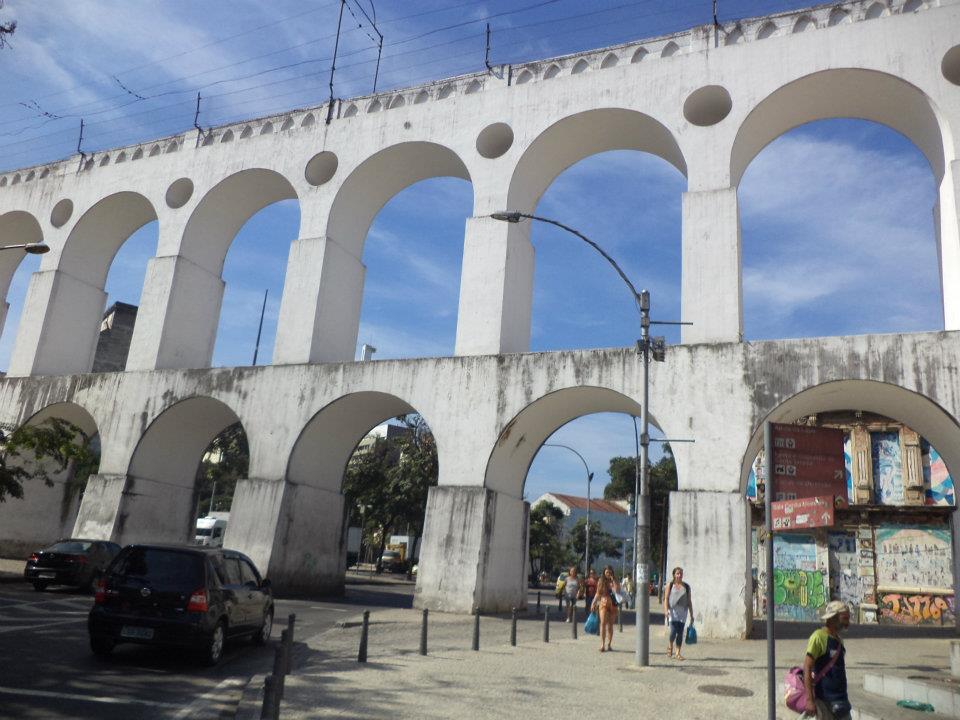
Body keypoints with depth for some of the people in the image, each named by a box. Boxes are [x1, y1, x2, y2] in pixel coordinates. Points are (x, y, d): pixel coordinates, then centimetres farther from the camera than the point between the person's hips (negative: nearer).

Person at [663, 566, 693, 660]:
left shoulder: (686, 587, 10)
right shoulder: (670, 585, 3)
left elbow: (689, 601, 12)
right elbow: (666, 599, -1)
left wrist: (691, 615, 10)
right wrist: (666, 611, -13)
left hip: (682, 612, 3)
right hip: (672, 611, -2)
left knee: (680, 633, 0)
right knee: (673, 631, -12)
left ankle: (678, 653, 9)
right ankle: (670, 646, 16)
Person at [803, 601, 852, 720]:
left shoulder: (839, 640, 11)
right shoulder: (819, 636, -13)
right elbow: (807, 667, -17)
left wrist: (844, 698, 19)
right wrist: (809, 699, -22)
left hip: (841, 699, 8)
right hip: (824, 700, -8)